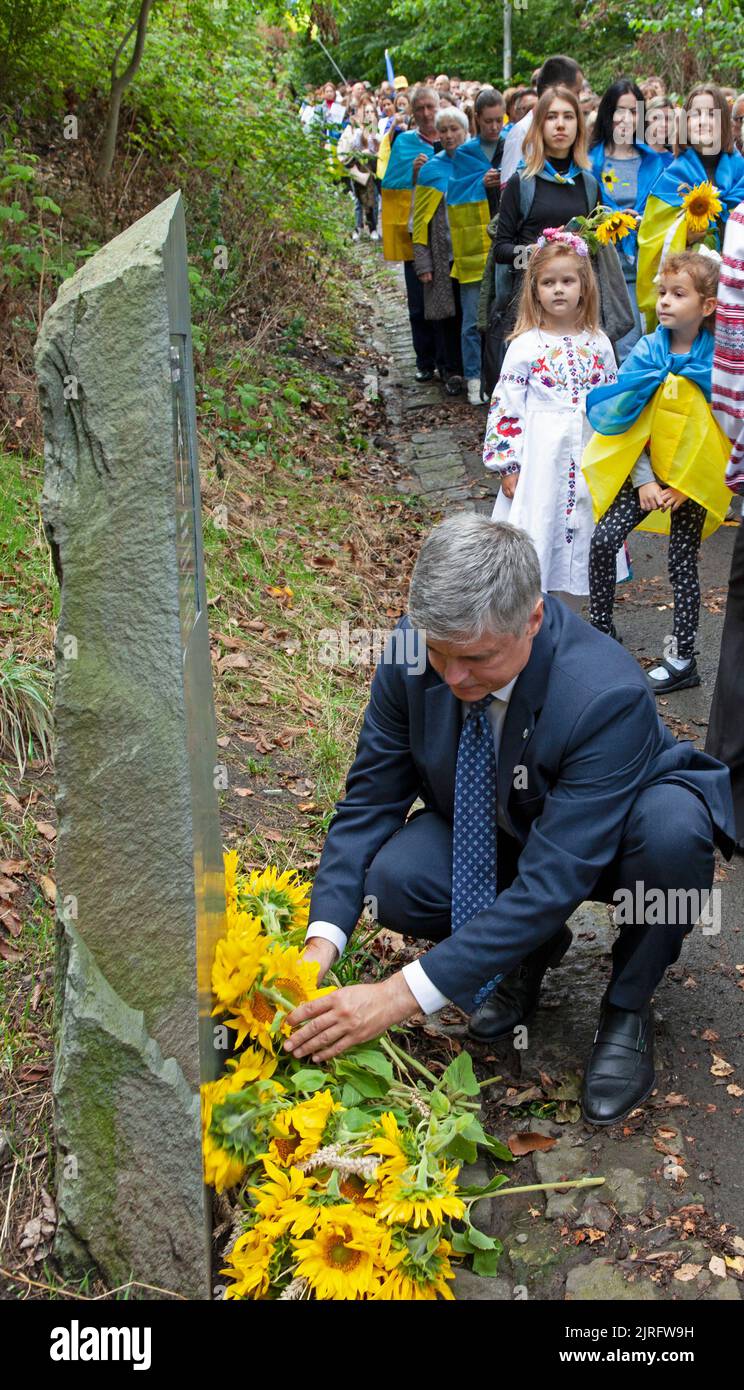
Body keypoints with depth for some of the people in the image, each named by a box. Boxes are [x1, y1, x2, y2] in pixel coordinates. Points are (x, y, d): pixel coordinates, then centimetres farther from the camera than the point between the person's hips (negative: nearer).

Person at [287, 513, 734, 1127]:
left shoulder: (609, 695, -39)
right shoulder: (413, 650, -23)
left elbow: (552, 881, -39)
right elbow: (369, 801, -14)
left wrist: (402, 995, -42)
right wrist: (321, 943, -28)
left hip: (608, 844, -3)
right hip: (501, 834, 4)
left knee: (674, 827, -37)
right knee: (393, 880, -26)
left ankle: (627, 1009, -9)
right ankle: (532, 945, 6)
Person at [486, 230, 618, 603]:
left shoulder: (599, 344, 5)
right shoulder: (526, 345, -5)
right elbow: (504, 407, -6)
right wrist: (506, 466, -9)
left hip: (587, 460, 3)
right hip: (541, 458, -3)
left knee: (576, 537, 9)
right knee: (537, 535, -1)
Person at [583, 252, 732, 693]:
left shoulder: (718, 361, -13)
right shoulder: (647, 353, -5)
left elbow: (724, 431, -10)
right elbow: (630, 421, -3)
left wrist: (685, 486, -14)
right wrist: (643, 481, -10)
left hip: (693, 482, -3)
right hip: (646, 475, 3)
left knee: (683, 565, 4)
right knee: (602, 542, -6)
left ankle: (683, 660, 17)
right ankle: (601, 631, 13)